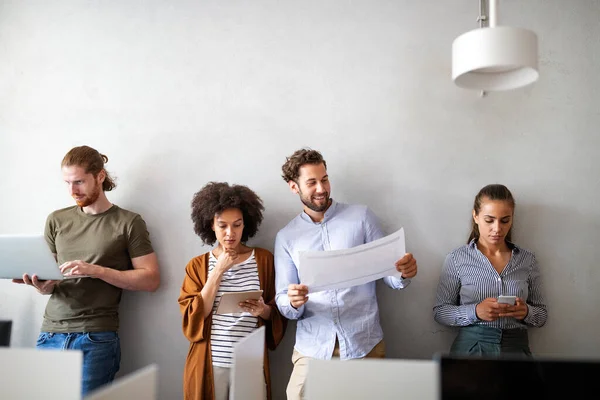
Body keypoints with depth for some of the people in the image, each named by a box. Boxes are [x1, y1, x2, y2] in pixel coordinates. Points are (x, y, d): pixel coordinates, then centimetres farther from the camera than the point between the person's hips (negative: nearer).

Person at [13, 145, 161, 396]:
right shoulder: (57, 220, 10)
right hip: (50, 334, 4)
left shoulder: (129, 222, -2)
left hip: (96, 339, -4)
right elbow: (48, 272, 14)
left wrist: (96, 270, -15)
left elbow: (151, 279, -5)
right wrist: (44, 286, -10)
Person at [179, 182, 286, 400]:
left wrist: (263, 310, -17)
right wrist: (218, 271, -11)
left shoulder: (264, 259, 1)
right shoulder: (197, 265, 2)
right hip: (209, 363, 0)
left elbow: (277, 314, 5)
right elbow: (194, 320, -7)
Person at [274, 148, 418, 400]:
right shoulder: (286, 237, 5)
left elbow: (390, 278, 2)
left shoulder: (361, 216, 1)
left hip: (364, 345, -1)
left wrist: (404, 273, -21)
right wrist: (293, 302, -20)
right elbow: (284, 306, 3)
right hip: (313, 349, 1)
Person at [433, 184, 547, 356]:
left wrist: (526, 312, -9)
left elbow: (542, 314, 14)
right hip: (471, 346, -2)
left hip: (516, 347, 2)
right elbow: (439, 311, 2)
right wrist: (475, 311, -15)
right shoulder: (457, 258, 1)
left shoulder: (528, 259, 8)